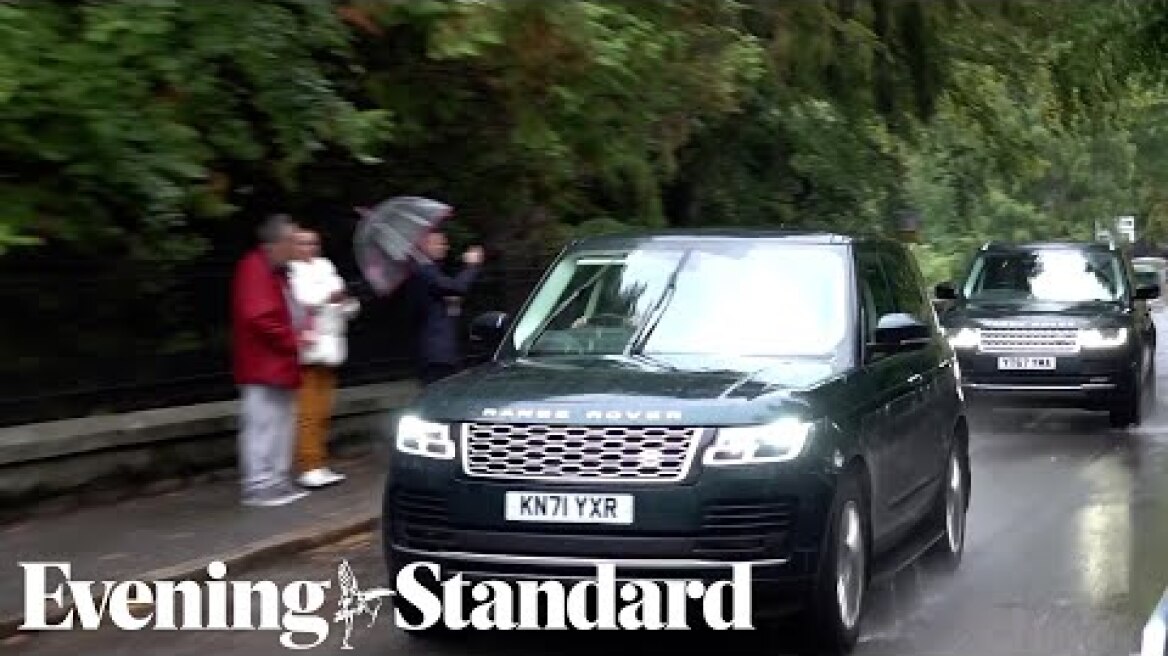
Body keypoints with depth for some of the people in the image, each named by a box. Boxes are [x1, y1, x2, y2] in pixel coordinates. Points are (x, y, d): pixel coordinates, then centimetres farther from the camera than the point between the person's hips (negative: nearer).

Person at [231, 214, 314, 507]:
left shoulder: (277, 271, 17)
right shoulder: (255, 269, -16)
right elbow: (259, 318, -24)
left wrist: (298, 332, 7)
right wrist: (294, 339, -14)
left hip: (279, 365, 11)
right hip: (263, 365, -11)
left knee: (282, 425, 14)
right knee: (262, 426, -9)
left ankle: (278, 480, 20)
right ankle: (258, 486, -6)